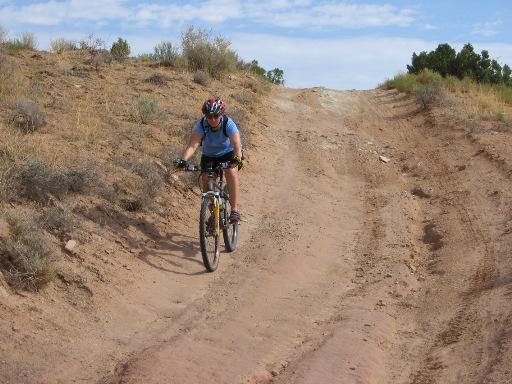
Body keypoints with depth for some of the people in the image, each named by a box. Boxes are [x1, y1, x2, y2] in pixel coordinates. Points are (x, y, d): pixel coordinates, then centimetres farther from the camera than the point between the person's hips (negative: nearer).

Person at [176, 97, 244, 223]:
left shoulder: (228, 124, -29)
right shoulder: (201, 125, -25)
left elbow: (237, 145, -40)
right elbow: (192, 145, -36)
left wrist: (237, 159, -60)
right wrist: (183, 160, -54)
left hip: (228, 153, -2)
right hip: (209, 156, 2)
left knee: (231, 172, -29)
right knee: (206, 179, -17)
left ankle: (234, 210, -25)